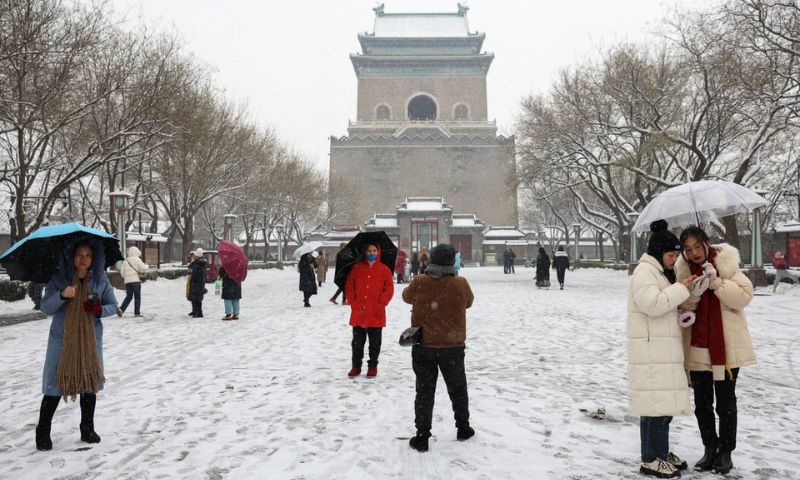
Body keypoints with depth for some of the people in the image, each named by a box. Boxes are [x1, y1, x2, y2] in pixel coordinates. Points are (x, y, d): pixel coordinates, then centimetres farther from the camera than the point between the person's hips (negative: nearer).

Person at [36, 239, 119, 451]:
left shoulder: (100, 279, -2)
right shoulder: (59, 278, -7)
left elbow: (113, 305, 4)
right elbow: (45, 308, -9)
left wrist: (100, 310, -17)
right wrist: (62, 295, -28)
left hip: (91, 340, 2)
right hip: (62, 340, -2)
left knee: (90, 384, 10)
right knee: (55, 386, -1)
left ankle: (88, 429, 26)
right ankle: (43, 432, 18)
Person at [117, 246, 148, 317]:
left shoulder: (125, 261, 14)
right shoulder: (137, 259, -1)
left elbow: (122, 272, 12)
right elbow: (143, 268, -10)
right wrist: (146, 265, 11)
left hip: (127, 281, 5)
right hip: (136, 280, -5)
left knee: (128, 297, 12)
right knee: (137, 297, 2)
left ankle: (121, 309, -6)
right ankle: (137, 312, 1)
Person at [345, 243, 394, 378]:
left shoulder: (384, 270, 0)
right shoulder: (357, 268, 4)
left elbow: (389, 289, -2)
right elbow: (349, 286, 5)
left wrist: (381, 303, -10)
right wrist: (353, 302, -4)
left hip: (376, 314, -1)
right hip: (358, 313, 2)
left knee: (375, 343, 8)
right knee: (357, 342, 11)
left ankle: (373, 366, 21)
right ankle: (356, 366, 23)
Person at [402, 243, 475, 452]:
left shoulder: (419, 283, -11)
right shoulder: (460, 284, -13)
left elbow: (407, 296, 10)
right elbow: (468, 302, 8)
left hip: (423, 347, 0)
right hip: (452, 347, 0)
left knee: (424, 391, 10)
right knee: (457, 388, 20)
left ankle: (422, 436, 10)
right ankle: (463, 428, 34)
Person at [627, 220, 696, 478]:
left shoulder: (659, 272, 21)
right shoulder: (644, 271, -11)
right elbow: (652, 304, -24)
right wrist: (681, 288, -16)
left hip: (663, 349, 10)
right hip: (651, 351, -10)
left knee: (665, 401, 14)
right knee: (656, 402, -8)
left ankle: (661, 451, 25)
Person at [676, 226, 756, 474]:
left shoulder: (726, 262, -7)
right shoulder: (682, 269, 1)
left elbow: (745, 295, -12)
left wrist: (716, 282, -24)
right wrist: (689, 297, -16)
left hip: (726, 345, -3)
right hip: (697, 346, 3)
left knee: (725, 402, 8)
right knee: (702, 403, 12)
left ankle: (726, 452, 23)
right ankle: (709, 448, 28)